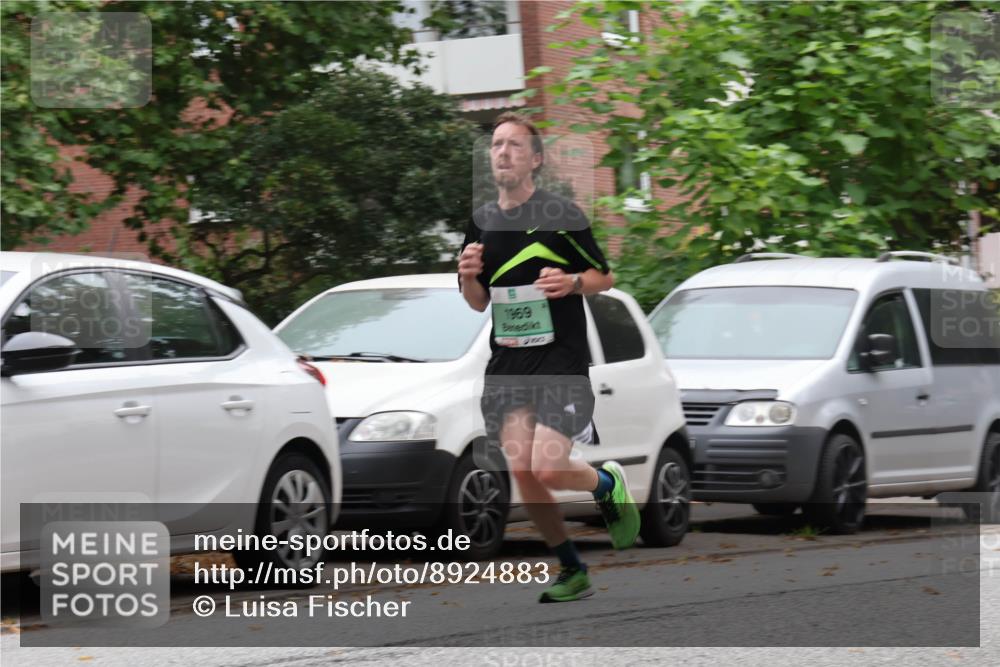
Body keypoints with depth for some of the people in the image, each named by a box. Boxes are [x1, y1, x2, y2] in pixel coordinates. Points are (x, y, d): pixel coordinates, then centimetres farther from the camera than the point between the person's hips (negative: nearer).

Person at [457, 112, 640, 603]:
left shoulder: (561, 215, -6)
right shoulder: (481, 222, 10)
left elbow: (605, 278, 2)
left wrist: (572, 281, -18)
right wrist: (469, 278, -4)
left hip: (561, 360, -5)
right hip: (507, 363, 5)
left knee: (548, 468, -18)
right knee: (521, 471, -4)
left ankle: (607, 485, 18)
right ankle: (572, 571, 14)